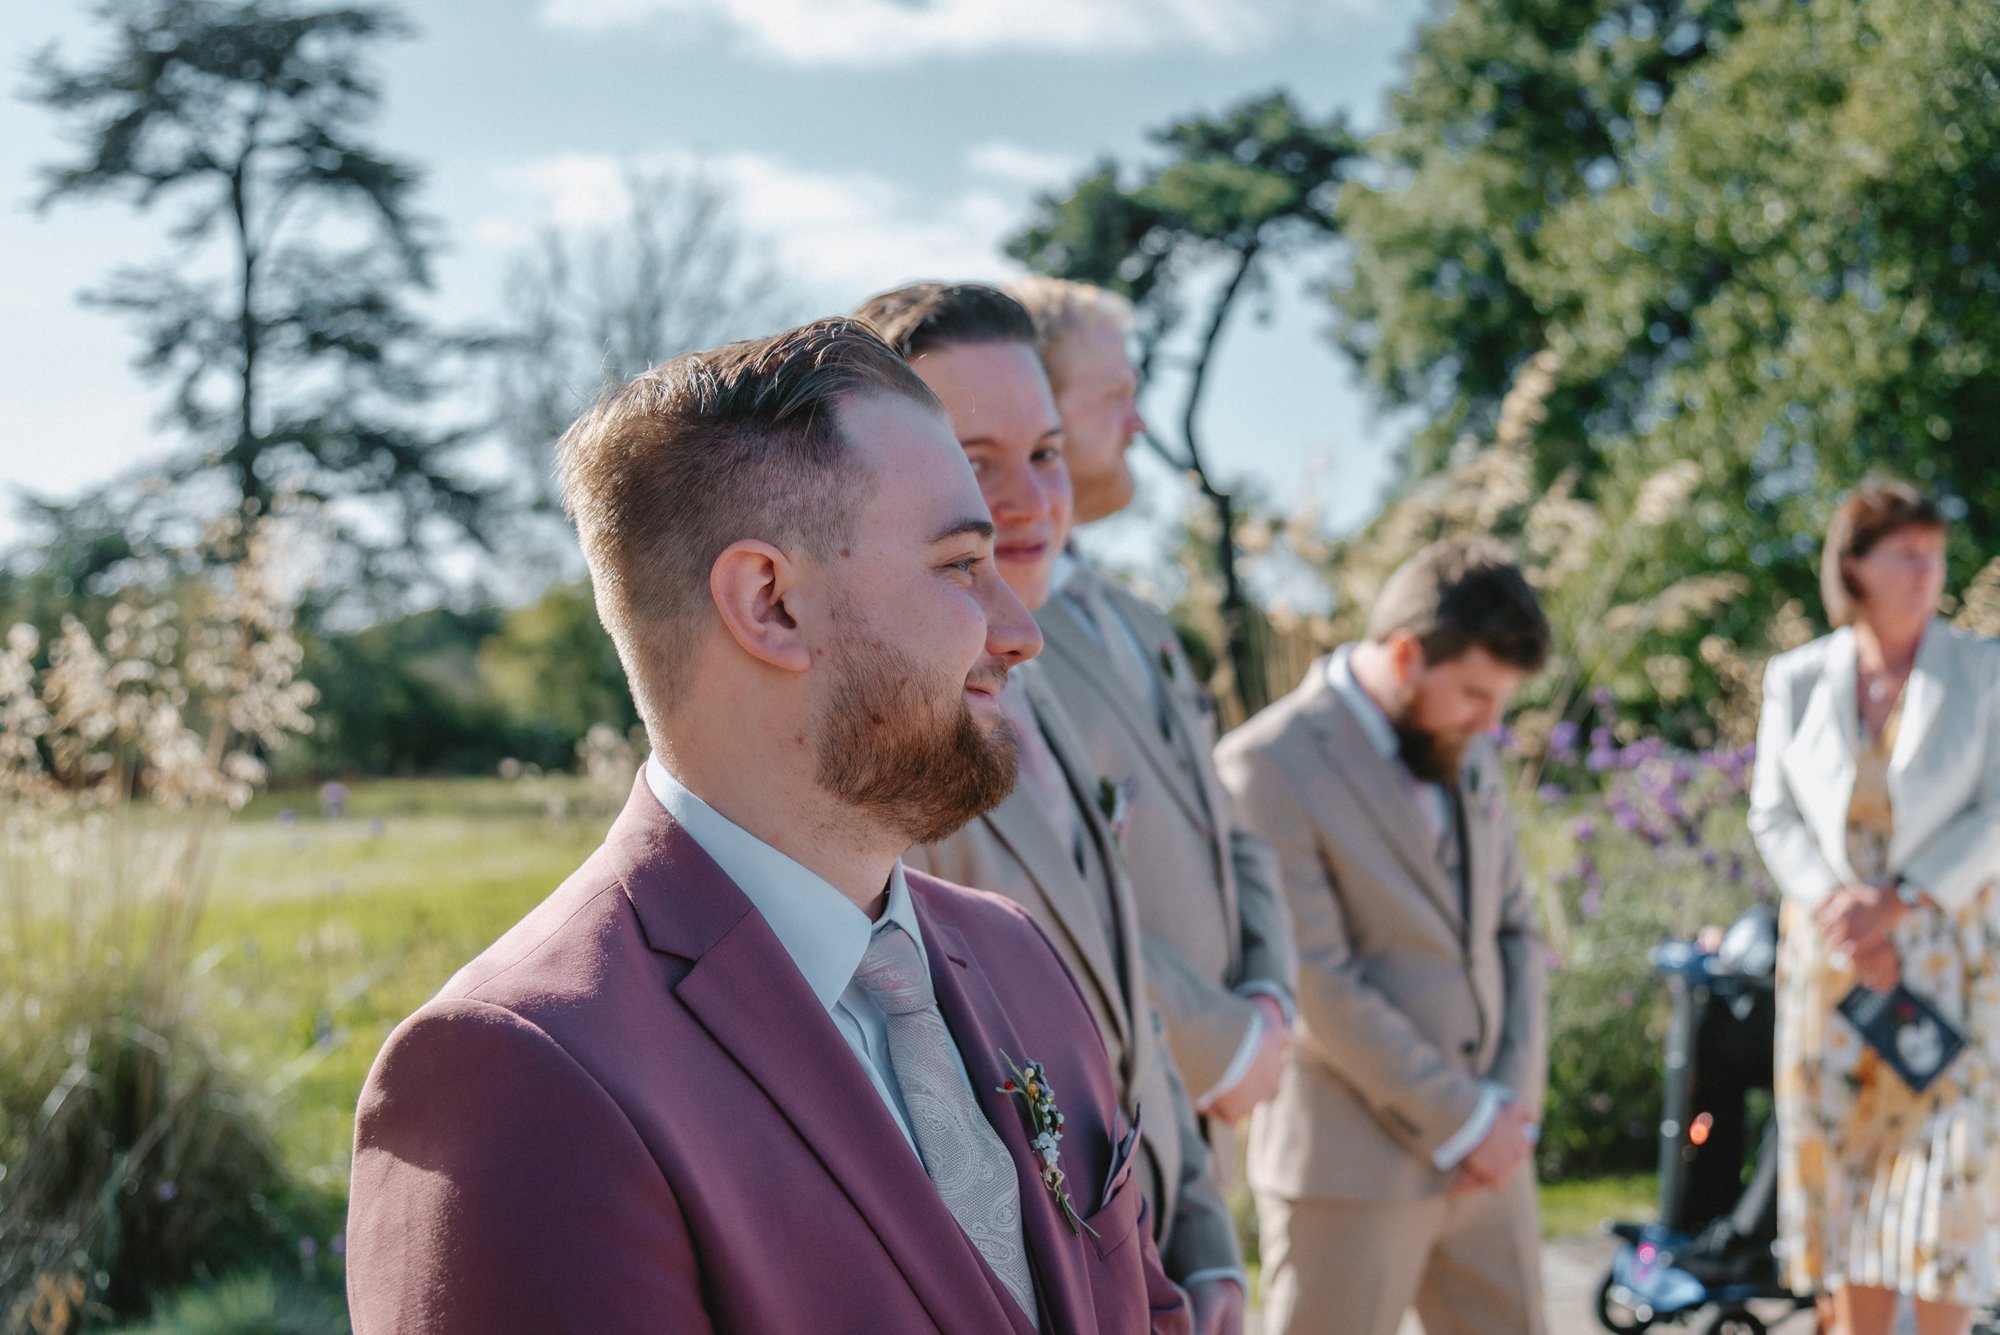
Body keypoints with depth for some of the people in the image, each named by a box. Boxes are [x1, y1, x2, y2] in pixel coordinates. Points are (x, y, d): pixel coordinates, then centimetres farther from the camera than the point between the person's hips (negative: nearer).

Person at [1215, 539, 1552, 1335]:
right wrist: (1462, 1121, -13)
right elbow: (1320, 984, -18)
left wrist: (1515, 1104, 1)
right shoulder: (1268, 767, -15)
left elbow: (1513, 929, 14)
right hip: (1351, 1167, -7)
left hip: (1487, 1155, 7)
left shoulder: (1468, 751, 10)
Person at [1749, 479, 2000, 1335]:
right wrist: (1839, 911, -12)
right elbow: (1773, 816, 3)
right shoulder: (1797, 679, 4)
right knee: (1844, 1164, 5)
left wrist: (1895, 905, -16)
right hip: (1828, 962, 2)